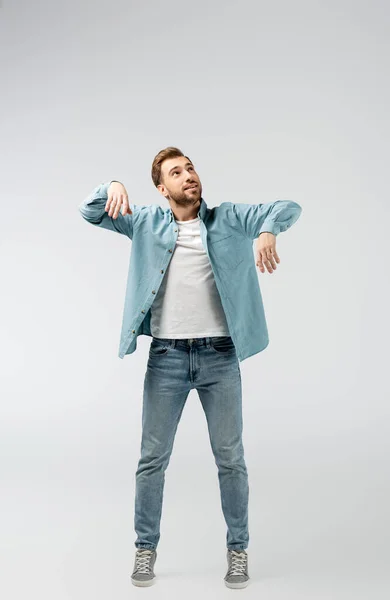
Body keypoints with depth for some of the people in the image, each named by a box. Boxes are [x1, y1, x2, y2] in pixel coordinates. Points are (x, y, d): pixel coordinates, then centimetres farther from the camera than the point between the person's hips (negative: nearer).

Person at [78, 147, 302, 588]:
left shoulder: (230, 218, 6)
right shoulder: (147, 222, 9)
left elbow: (289, 208, -1)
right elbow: (90, 212, 7)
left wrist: (268, 231, -24)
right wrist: (113, 187, -15)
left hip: (220, 356, 0)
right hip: (166, 357, 1)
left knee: (230, 457, 8)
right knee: (153, 457, 7)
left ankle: (237, 549, 25)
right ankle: (146, 548, 25)